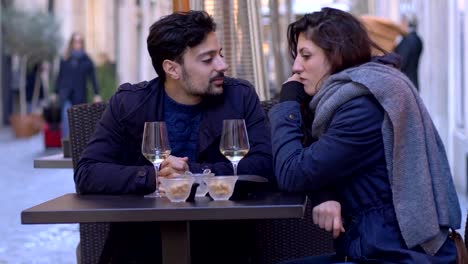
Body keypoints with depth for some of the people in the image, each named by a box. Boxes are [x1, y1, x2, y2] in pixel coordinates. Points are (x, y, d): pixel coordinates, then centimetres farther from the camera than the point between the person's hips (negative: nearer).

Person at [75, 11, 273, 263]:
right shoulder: (128, 103, 1)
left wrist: (193, 173, -17)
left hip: (218, 241, 1)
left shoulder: (241, 97, 1)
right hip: (142, 241, 0)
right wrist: (153, 177, -19)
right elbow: (87, 173, -5)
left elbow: (264, 165, -9)